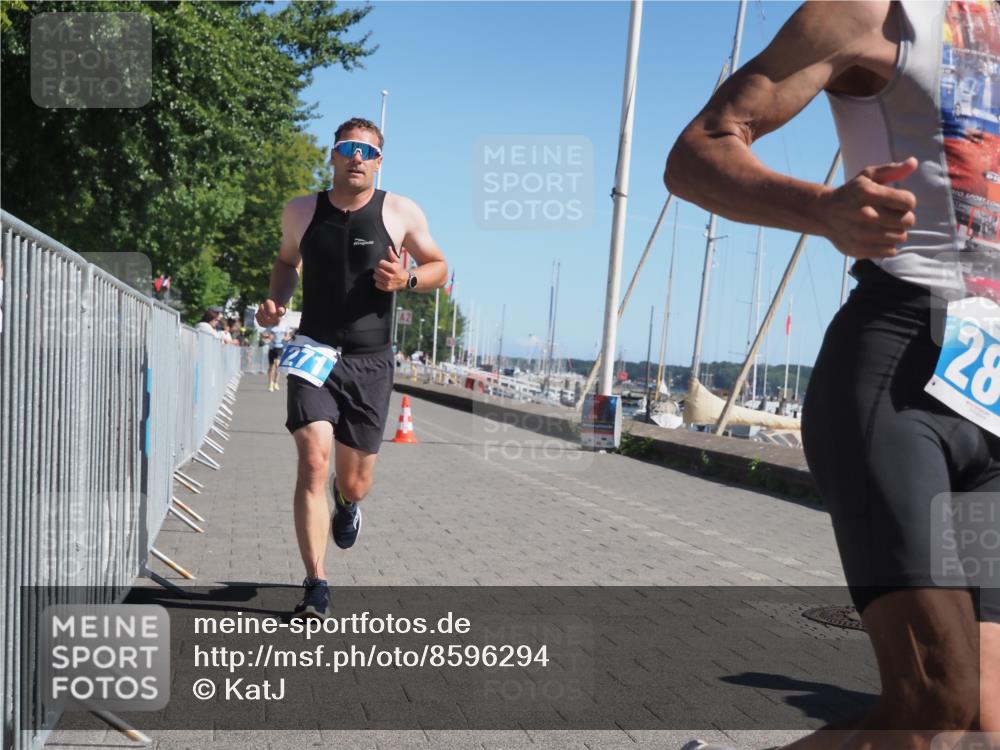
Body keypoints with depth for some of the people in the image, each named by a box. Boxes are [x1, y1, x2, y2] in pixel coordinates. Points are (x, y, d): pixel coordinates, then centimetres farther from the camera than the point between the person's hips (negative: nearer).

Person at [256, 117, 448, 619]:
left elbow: (439, 266, 9)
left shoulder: (401, 213, -1)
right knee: (313, 462, -18)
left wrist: (407, 280, -12)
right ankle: (315, 585, -8)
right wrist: (276, 300, 2)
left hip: (370, 363, 0)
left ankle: (347, 503, 48)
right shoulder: (301, 211, 5)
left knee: (354, 482, 8)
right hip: (314, 354, 0)